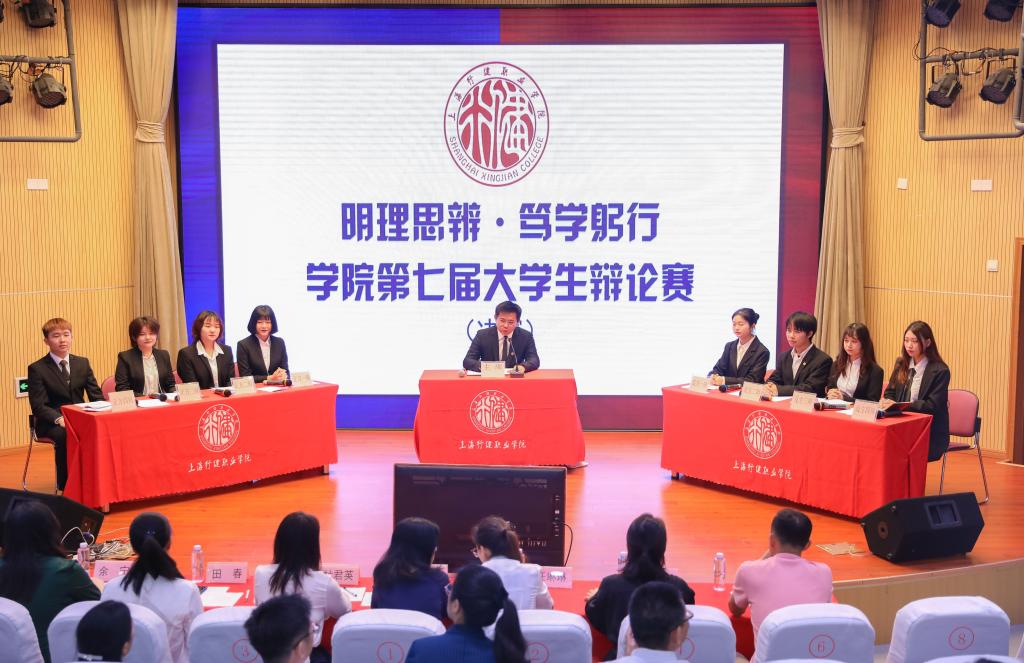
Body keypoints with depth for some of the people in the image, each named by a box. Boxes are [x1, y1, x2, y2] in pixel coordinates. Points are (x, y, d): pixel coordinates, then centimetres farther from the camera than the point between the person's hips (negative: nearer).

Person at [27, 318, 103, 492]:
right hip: (51, 423, -3)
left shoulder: (82, 363, 11)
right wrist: (59, 419, -27)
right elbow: (38, 407, -8)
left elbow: (96, 395, 9)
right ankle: (64, 487, -24)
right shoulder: (36, 369, -1)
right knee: (65, 435, -37)